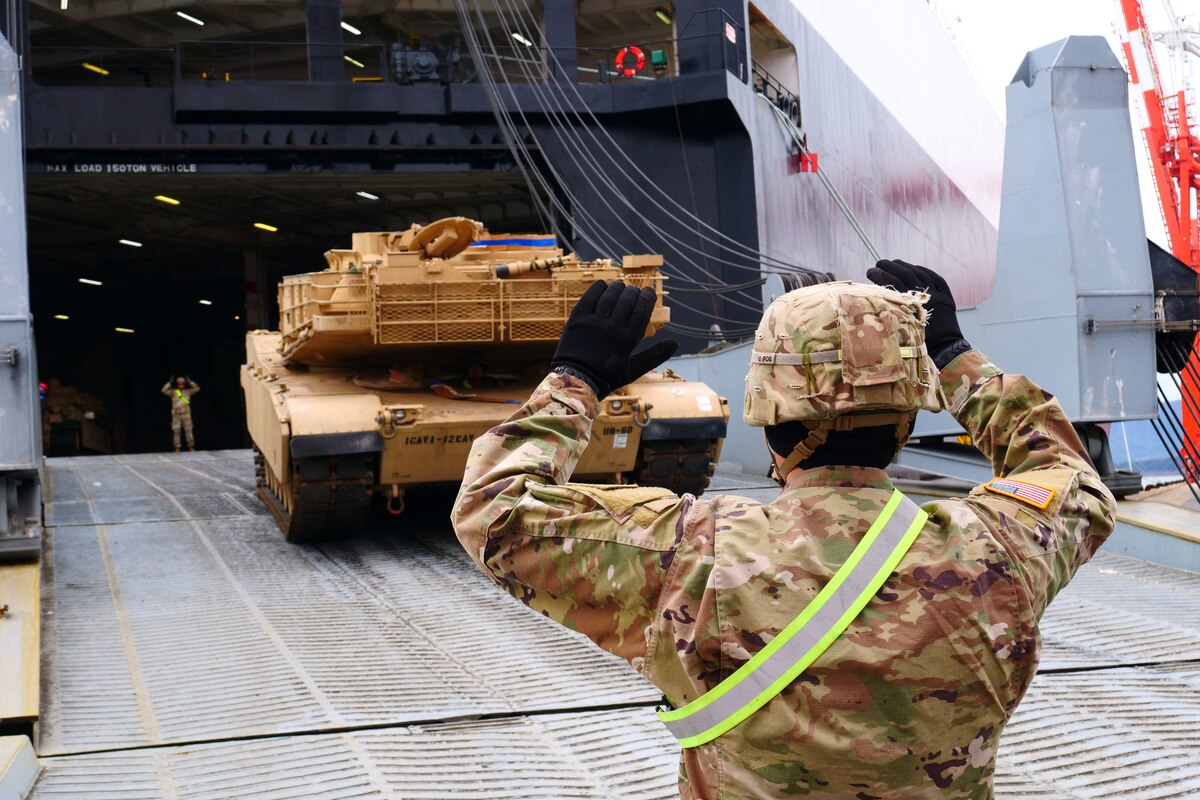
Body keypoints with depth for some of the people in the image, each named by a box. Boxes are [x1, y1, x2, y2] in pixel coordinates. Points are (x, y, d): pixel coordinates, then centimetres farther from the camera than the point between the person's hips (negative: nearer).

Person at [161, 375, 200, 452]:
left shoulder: (188, 391, 4)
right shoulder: (173, 392, 2)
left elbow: (197, 388, -3)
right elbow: (164, 390, -10)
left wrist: (190, 382, -4)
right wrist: (170, 382, -10)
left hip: (186, 414, 0)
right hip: (176, 415, 0)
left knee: (188, 431, 3)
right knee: (176, 431, 0)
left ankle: (191, 447, 9)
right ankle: (177, 448, 5)